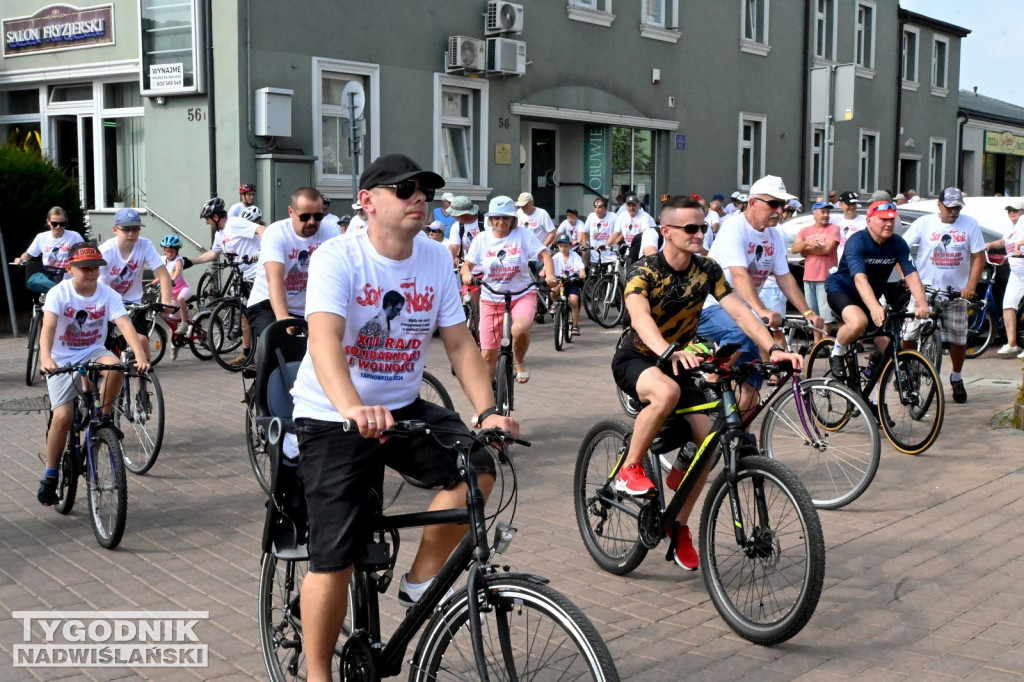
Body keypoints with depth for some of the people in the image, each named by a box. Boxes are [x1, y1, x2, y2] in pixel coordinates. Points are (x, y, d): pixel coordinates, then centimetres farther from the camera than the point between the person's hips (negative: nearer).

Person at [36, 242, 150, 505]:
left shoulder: (108, 294, -10)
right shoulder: (59, 293, -16)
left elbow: (125, 326, -23)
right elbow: (48, 327, -30)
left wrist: (140, 356, -41)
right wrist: (45, 358, -49)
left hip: (93, 353, 2)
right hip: (62, 360, -2)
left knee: (114, 366, -34)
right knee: (63, 417, -16)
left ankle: (104, 419, -9)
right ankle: (50, 476, 3)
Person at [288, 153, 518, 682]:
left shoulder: (436, 259, -2)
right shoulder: (337, 258, -18)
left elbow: (459, 343, -2)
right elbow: (324, 340, -34)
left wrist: (487, 410, -17)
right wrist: (353, 409, -52)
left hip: (403, 409, 5)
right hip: (332, 418, -5)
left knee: (476, 467, -20)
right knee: (335, 559, -5)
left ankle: (421, 582, 3)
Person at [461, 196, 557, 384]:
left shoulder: (523, 234, -5)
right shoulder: (482, 238, -2)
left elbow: (544, 255, -8)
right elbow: (467, 264, 1)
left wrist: (550, 274, -27)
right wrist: (467, 274, -22)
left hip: (522, 295, -2)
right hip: (491, 299, 2)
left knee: (520, 329, -34)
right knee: (488, 355, 1)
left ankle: (520, 361, 0)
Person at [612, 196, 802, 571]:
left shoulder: (707, 270, -5)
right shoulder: (643, 271, -20)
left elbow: (739, 311, -13)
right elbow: (640, 317, -38)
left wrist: (774, 349, -29)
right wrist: (668, 352, -58)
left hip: (677, 362, 5)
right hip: (635, 359, -5)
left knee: (706, 439, -11)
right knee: (667, 393, -39)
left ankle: (680, 526, 7)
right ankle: (629, 468, -18)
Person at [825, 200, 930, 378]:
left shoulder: (898, 244, -11)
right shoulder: (857, 241, -25)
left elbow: (911, 275, -19)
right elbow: (860, 279, -38)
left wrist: (922, 304, -36)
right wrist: (875, 308, -53)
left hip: (871, 296, 6)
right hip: (840, 289, -5)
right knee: (858, 322, -37)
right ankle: (837, 354, -8)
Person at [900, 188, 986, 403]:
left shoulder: (970, 224, 0)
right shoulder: (924, 223, -3)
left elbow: (978, 257, 0)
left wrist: (971, 286, -12)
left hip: (956, 292, 1)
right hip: (924, 289, -1)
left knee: (958, 339, 5)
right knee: (909, 335, -4)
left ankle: (956, 378, 26)